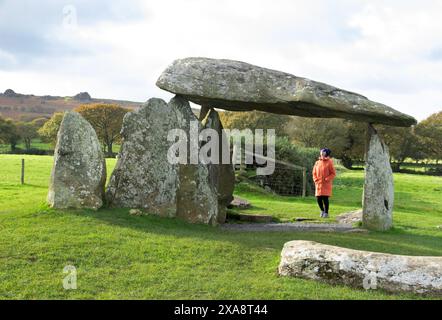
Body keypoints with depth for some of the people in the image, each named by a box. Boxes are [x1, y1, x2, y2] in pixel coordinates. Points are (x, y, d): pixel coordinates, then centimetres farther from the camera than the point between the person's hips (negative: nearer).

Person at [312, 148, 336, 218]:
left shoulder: (329, 162, -4)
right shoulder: (317, 163, 10)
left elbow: (333, 174, -5)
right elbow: (314, 173, 16)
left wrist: (326, 179, -13)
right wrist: (316, 180, 2)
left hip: (326, 184, -4)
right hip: (318, 184, 4)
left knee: (325, 198, -7)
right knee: (318, 199, 4)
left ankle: (326, 213, 6)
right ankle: (322, 210, 28)